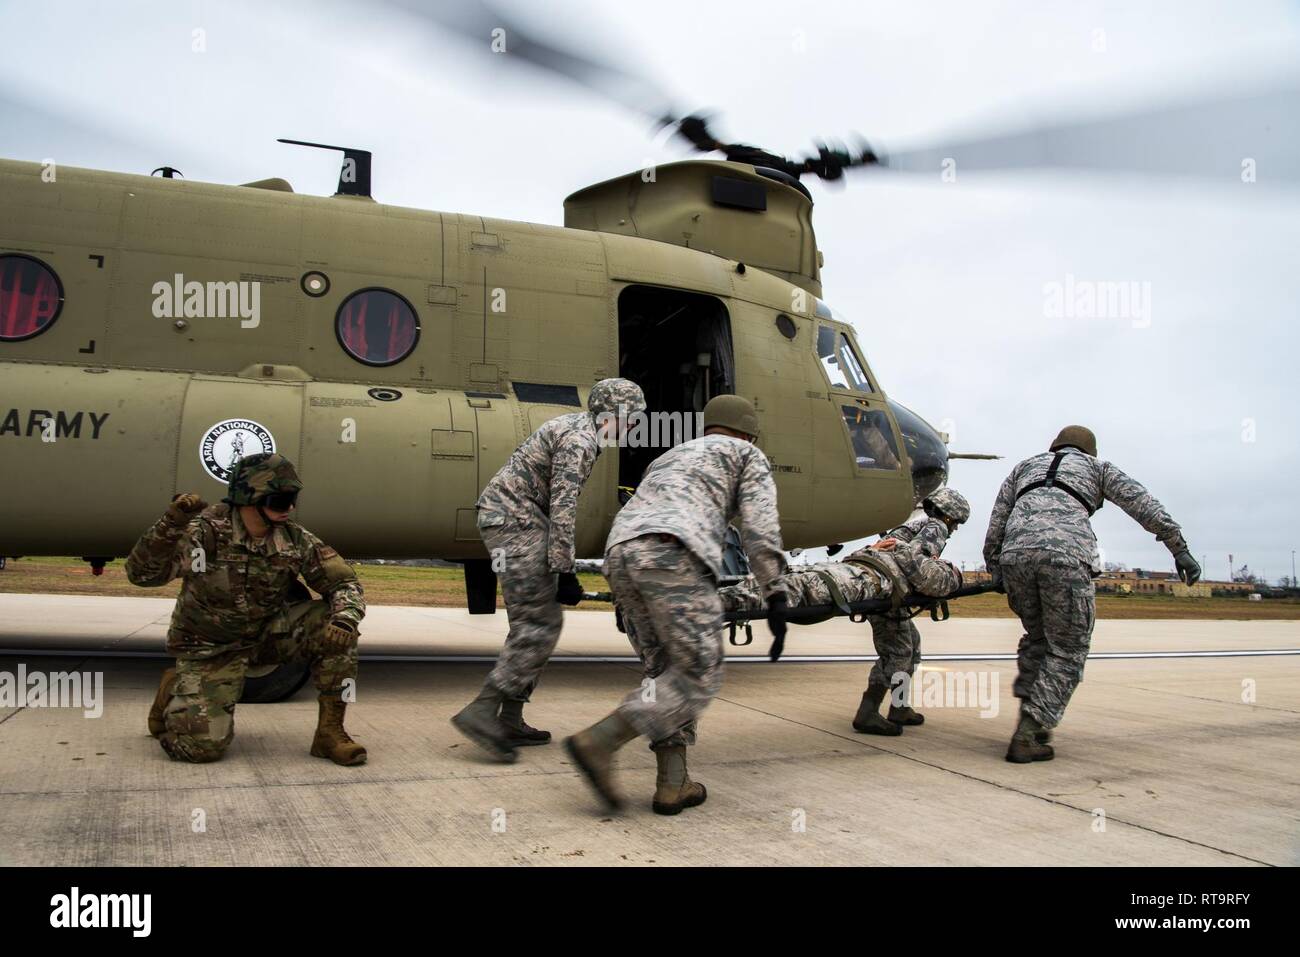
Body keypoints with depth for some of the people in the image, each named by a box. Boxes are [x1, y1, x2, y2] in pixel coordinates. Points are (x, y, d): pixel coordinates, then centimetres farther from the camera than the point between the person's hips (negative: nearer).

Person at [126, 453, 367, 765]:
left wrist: (345, 621, -31)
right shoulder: (207, 531, -21)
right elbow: (142, 574, -25)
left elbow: (345, 583, -9)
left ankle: (330, 732, -10)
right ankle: (173, 691, 17)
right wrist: (170, 525, -42)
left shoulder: (296, 540, -11)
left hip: (266, 634, 4)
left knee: (333, 623, -20)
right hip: (211, 646, -4)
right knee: (204, 745, -19)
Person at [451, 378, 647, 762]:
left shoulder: (574, 424, 17)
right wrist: (564, 571, -20)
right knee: (540, 624, -12)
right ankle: (482, 711, -15)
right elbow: (562, 508, -20)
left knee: (531, 624, 10)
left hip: (512, 516, 10)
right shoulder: (580, 440, -14)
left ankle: (510, 720, 11)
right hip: (515, 519, -10)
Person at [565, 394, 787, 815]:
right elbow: (760, 528, 8)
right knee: (698, 678, 0)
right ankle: (599, 743, -11)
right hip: (673, 558, -7)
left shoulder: (667, 461, 42)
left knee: (668, 672, 16)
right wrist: (775, 597, 3)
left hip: (623, 557, 7)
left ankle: (672, 785, 9)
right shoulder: (749, 456, 24)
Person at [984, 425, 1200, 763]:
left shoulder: (1025, 466, 36)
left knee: (1037, 637, 25)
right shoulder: (1097, 467, 29)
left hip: (1016, 554, 3)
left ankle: (1031, 720, 16)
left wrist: (994, 568, 27)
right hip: (1066, 556, -3)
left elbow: (996, 524, 25)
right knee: (1067, 651, 6)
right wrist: (1180, 549, 10)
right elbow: (1145, 505, 15)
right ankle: (1027, 738, -4)